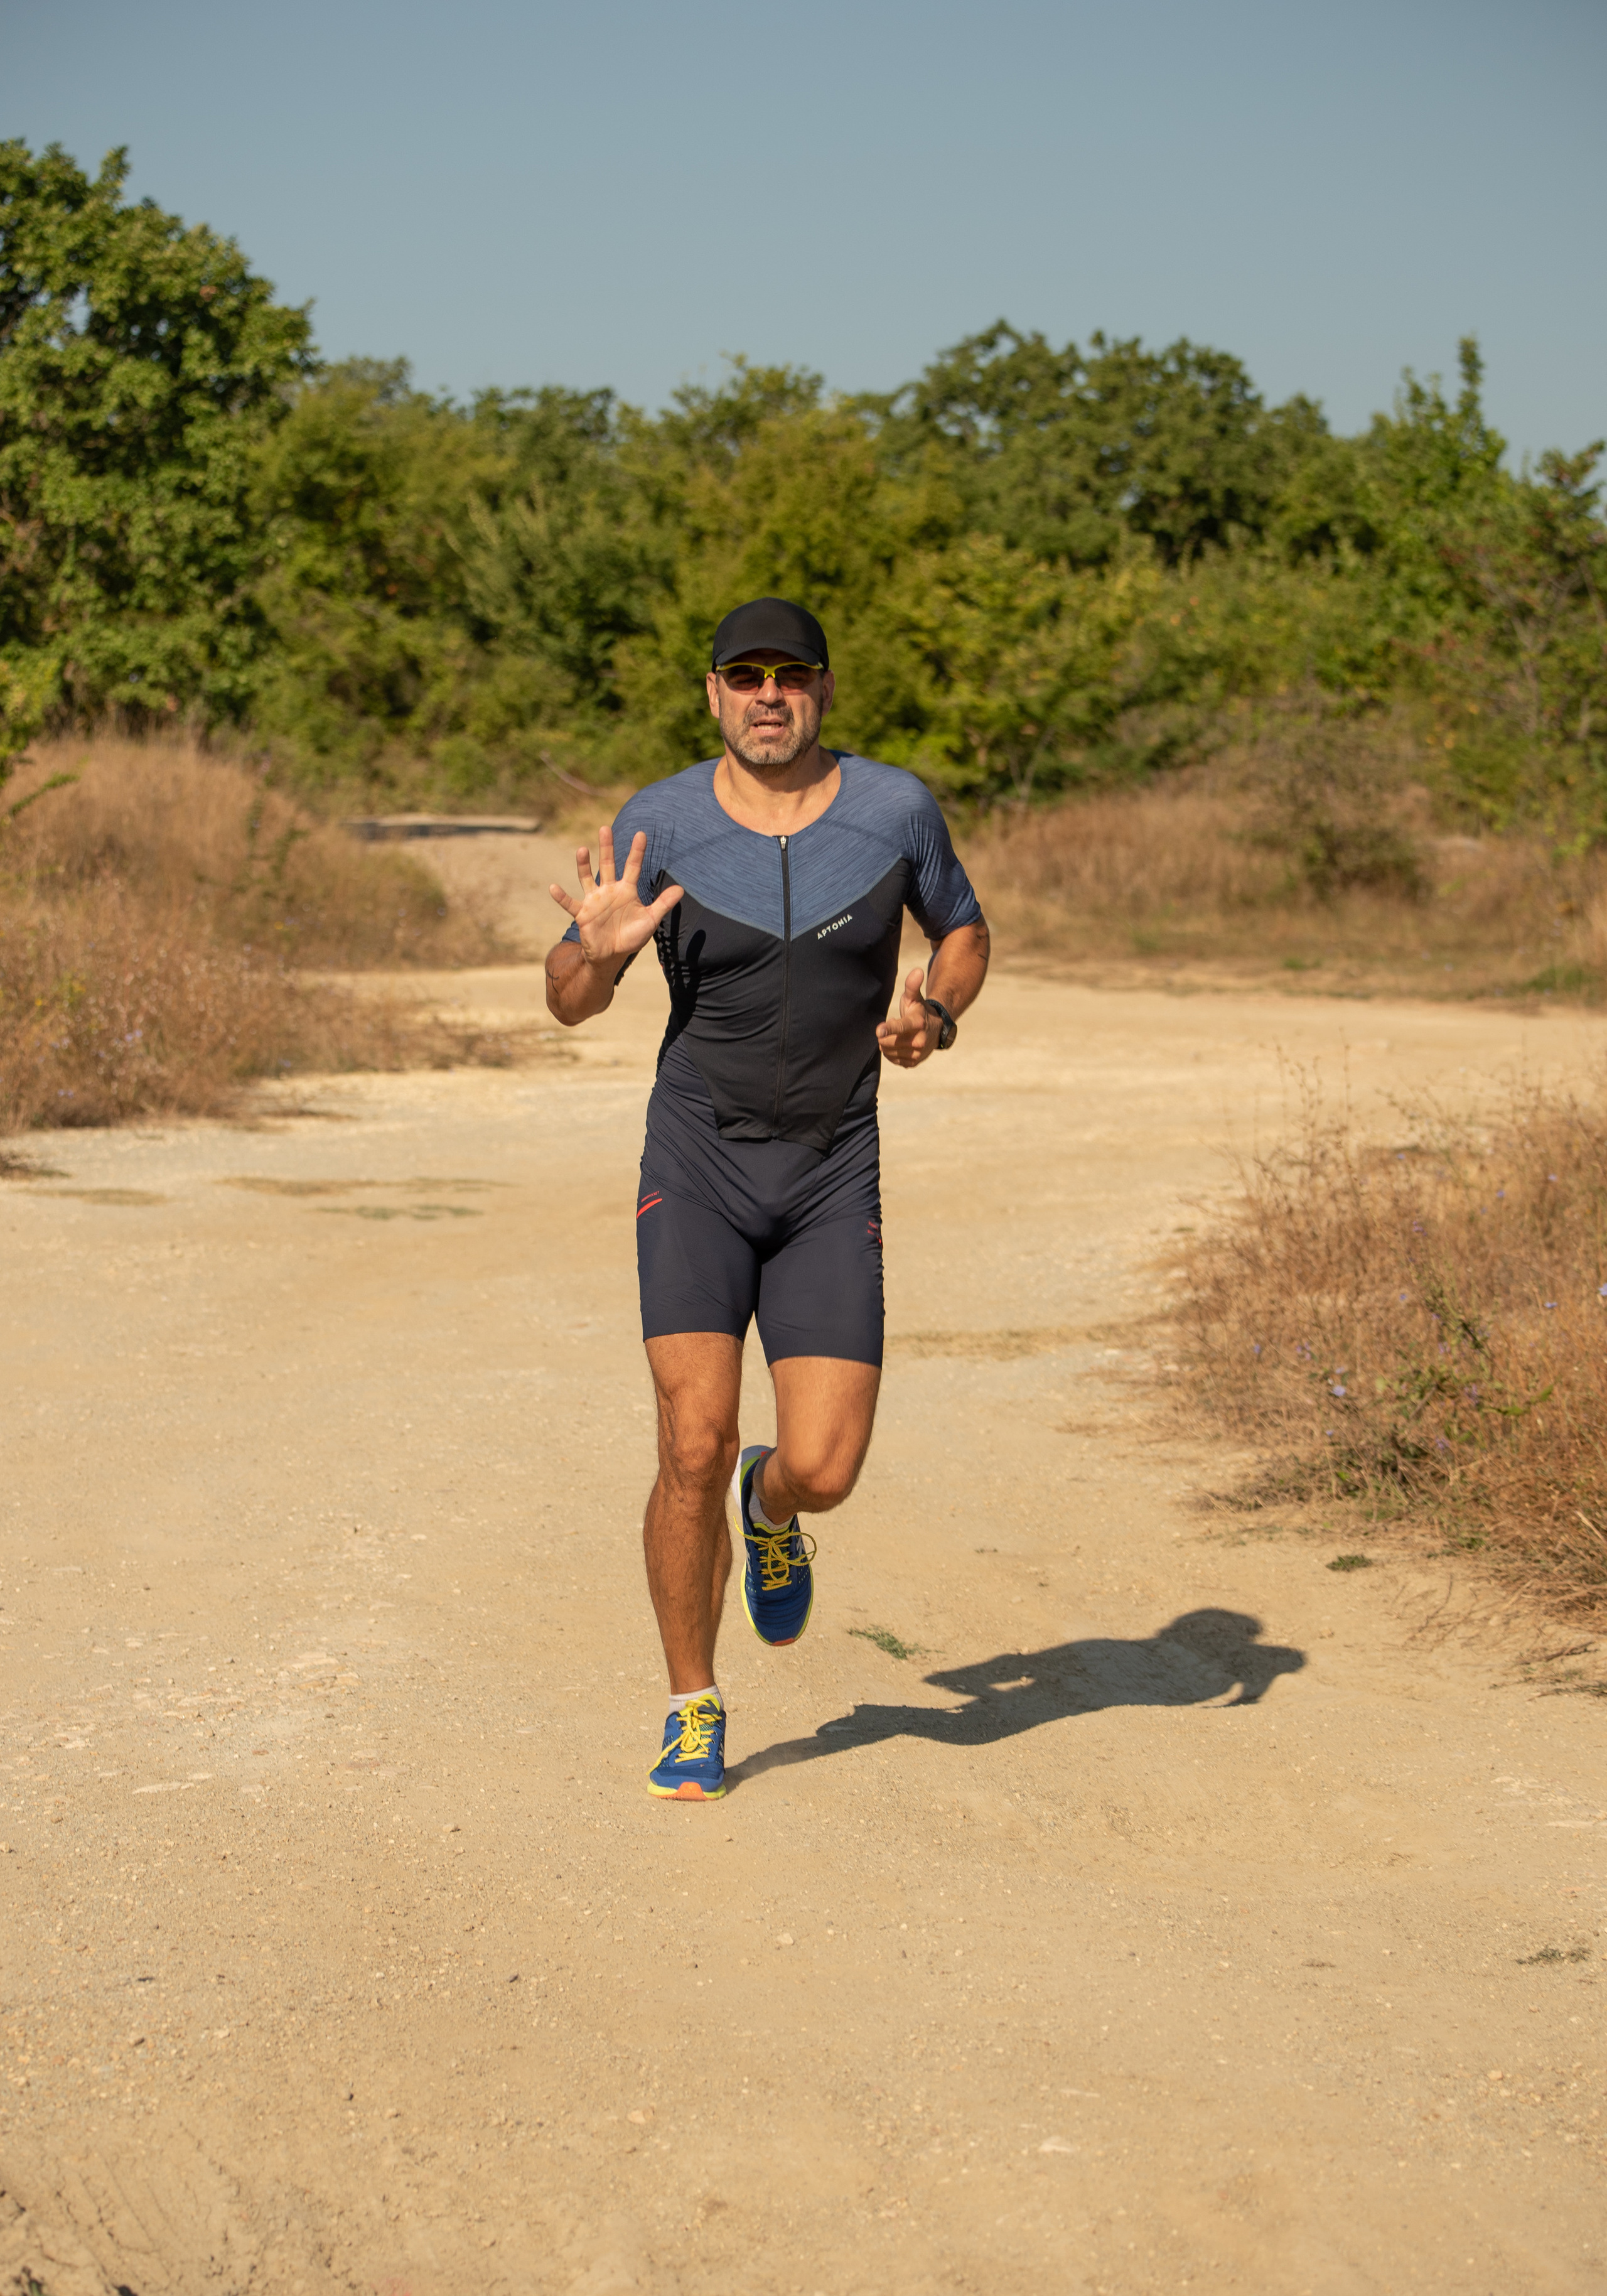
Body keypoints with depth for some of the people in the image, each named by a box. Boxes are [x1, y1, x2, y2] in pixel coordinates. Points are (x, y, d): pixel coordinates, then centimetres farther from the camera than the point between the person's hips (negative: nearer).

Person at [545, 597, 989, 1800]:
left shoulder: (895, 808, -4)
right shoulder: (658, 827, -6)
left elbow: (964, 930, 14)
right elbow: (570, 1004, 2)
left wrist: (936, 1008, -8)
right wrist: (599, 951, -21)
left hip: (833, 1179, 1)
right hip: (697, 1167, -1)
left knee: (825, 1467, -7)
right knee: (695, 1449, -13)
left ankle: (771, 1508, 34)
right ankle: (695, 1712, 8)